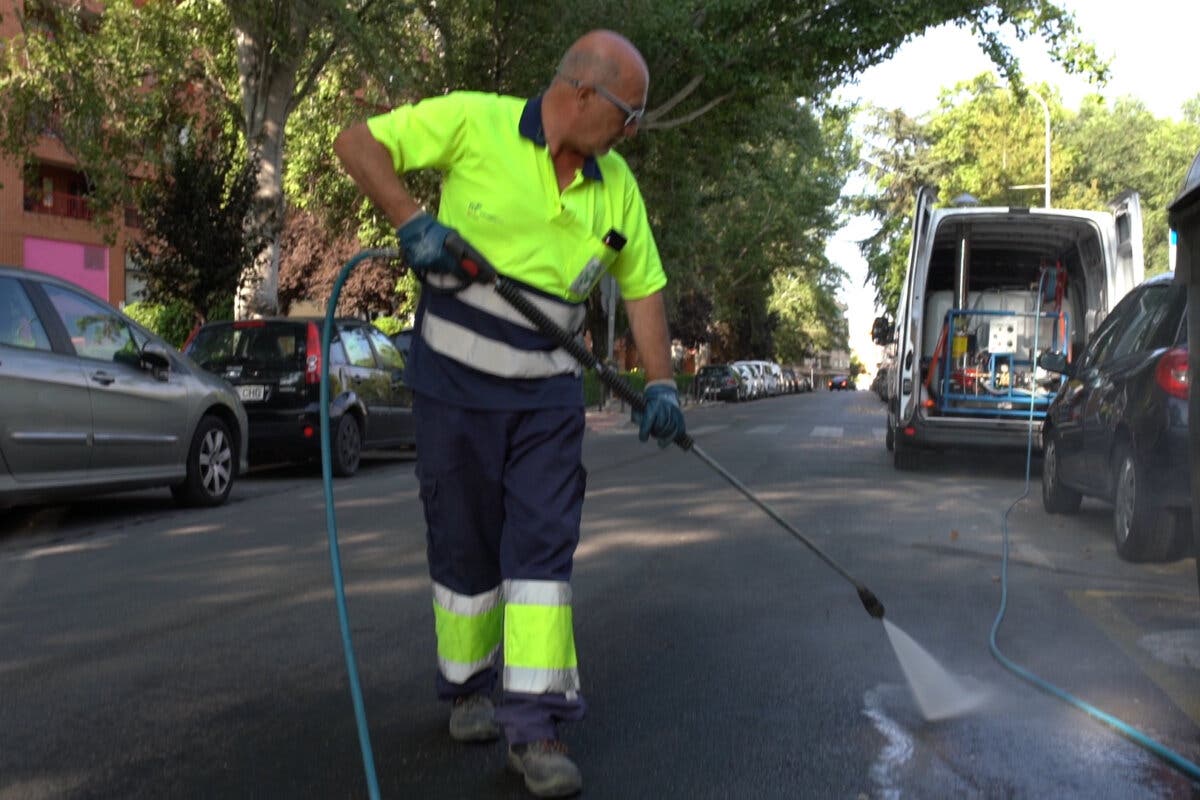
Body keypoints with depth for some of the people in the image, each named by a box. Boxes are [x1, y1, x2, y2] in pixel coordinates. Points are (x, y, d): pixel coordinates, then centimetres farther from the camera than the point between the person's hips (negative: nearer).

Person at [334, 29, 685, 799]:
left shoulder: (616, 185, 5)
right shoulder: (474, 123, -10)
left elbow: (644, 285, 9)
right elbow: (358, 142, -7)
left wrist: (661, 382, -1)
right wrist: (411, 221, -21)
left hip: (547, 394, 3)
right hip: (455, 382, -3)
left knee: (544, 547, -5)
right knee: (465, 546, 8)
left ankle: (534, 724, -1)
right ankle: (470, 688, 29)